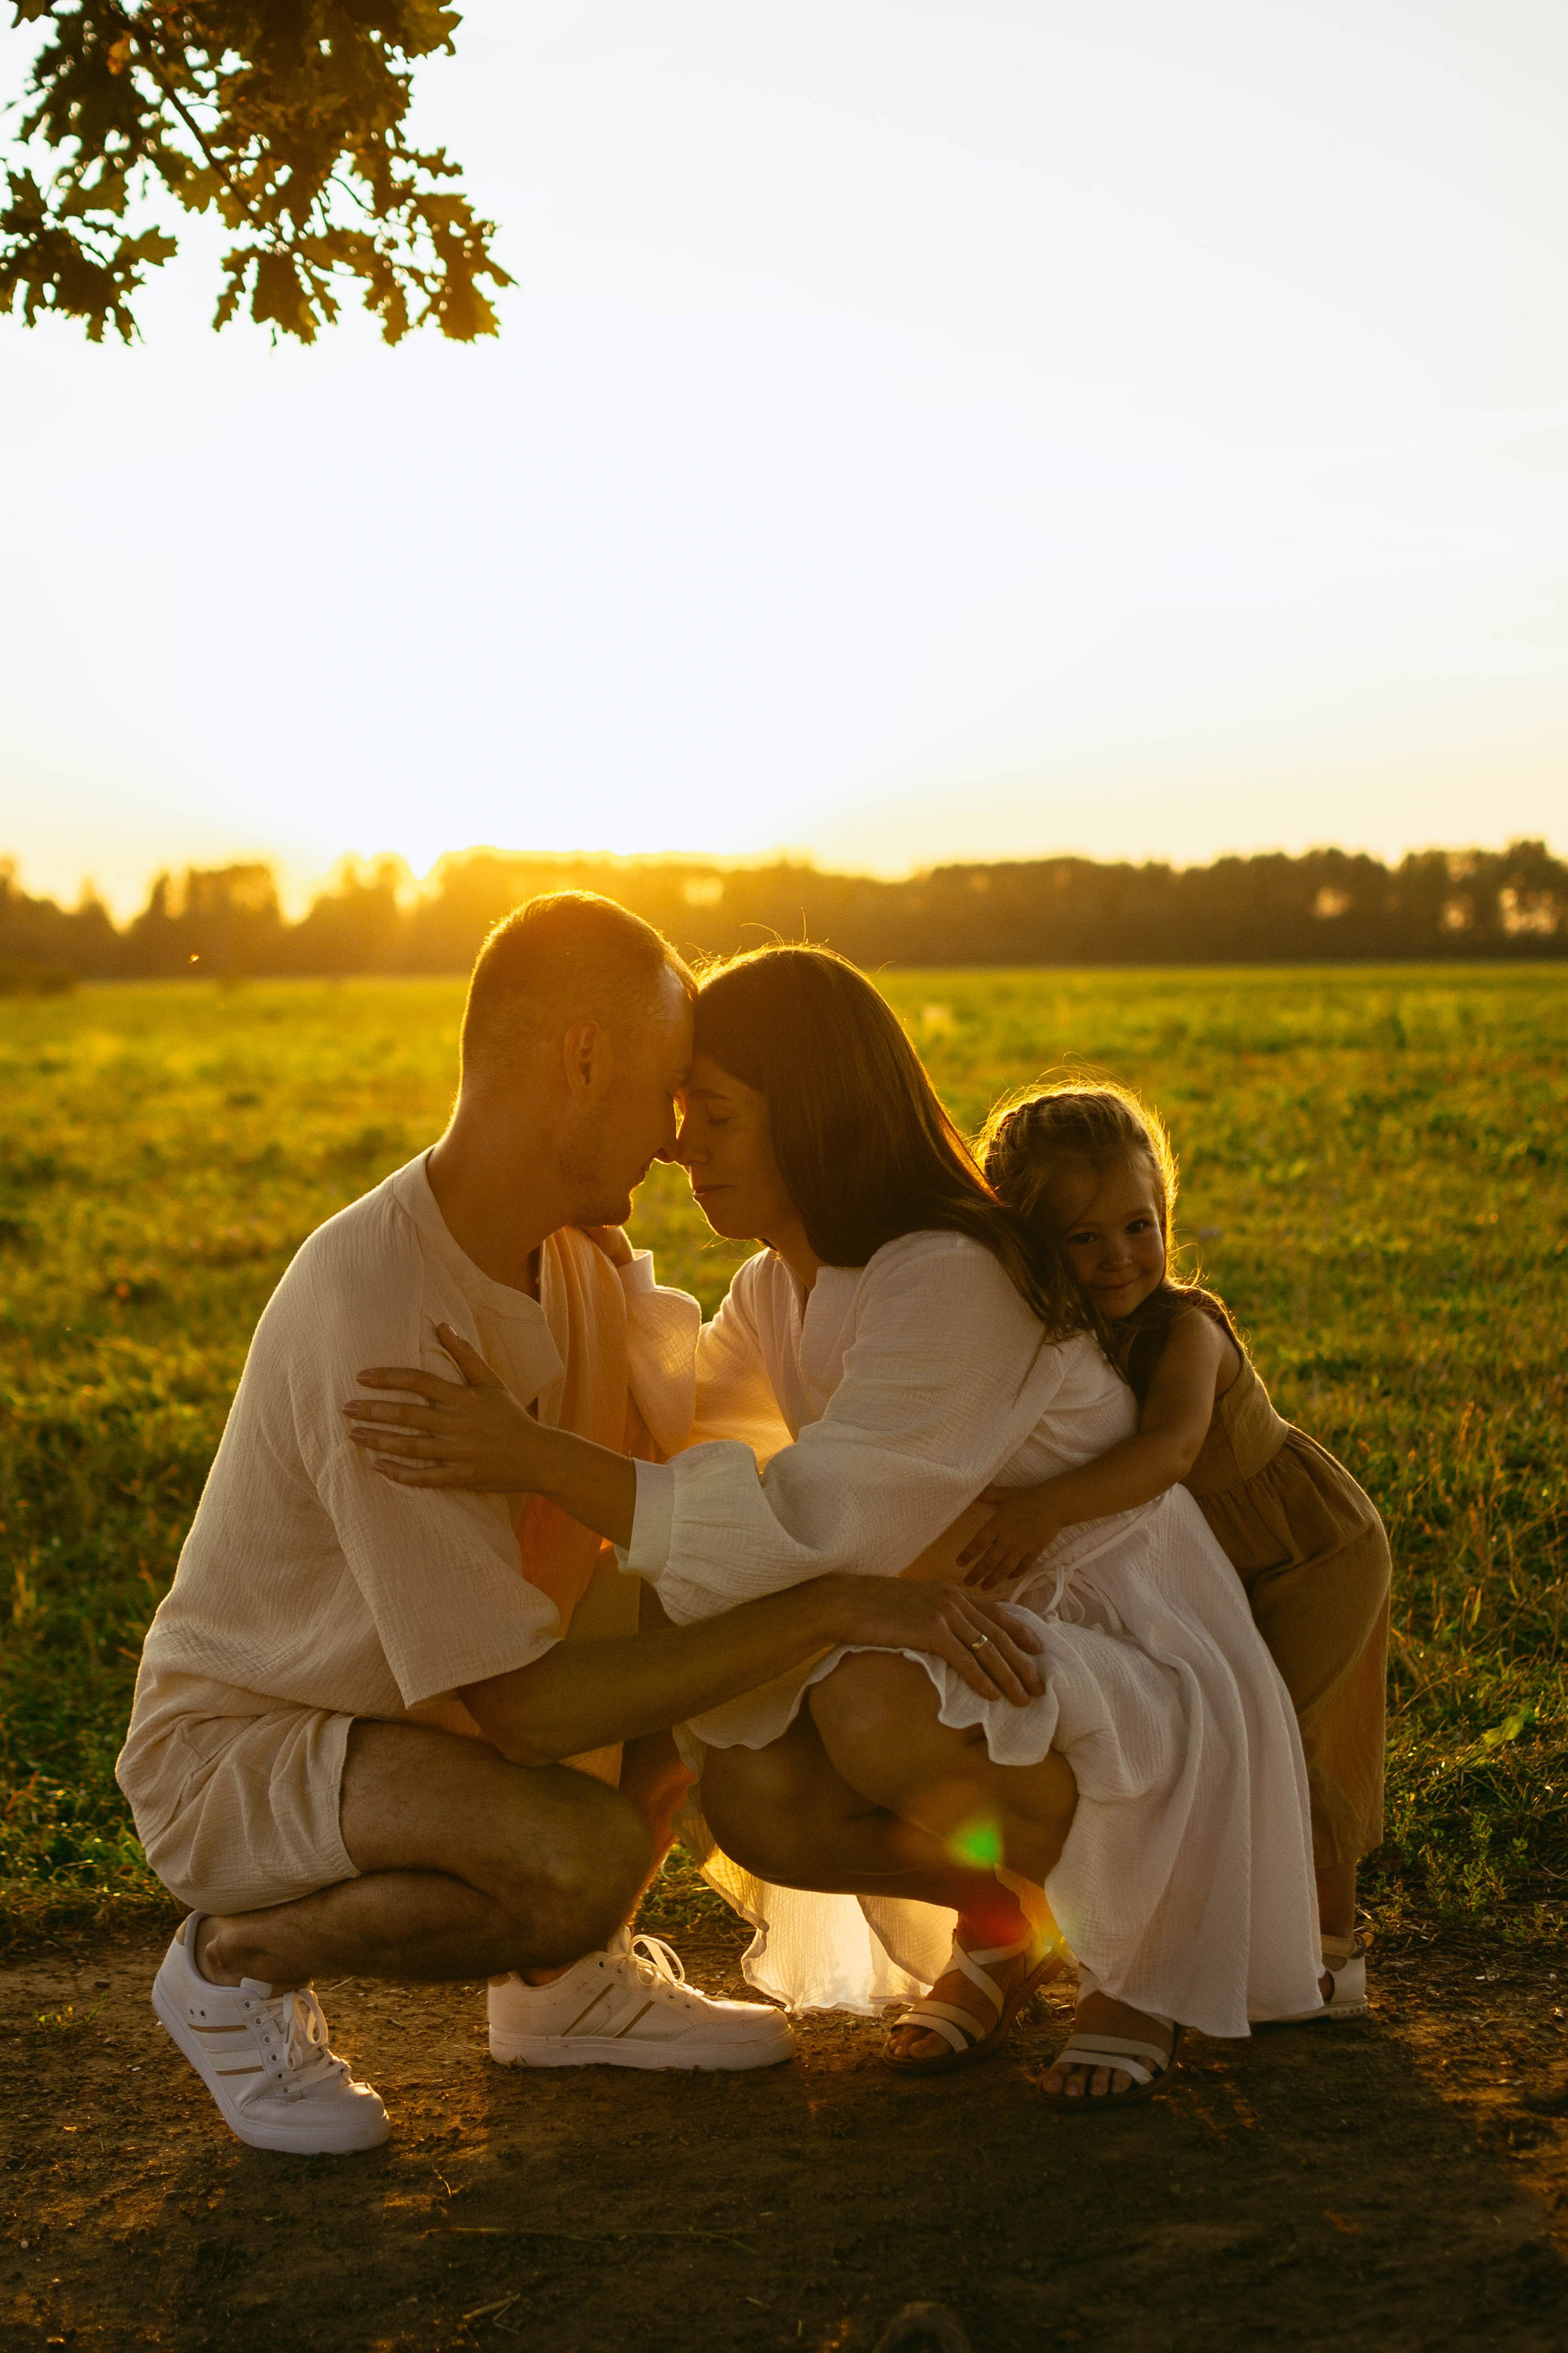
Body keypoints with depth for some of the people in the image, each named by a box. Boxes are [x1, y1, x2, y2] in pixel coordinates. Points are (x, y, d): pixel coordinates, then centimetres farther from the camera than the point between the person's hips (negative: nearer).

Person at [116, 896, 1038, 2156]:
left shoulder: (571, 1253, -4)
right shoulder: (372, 1313, -32)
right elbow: (521, 1708, -31)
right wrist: (831, 1608, -31)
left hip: (430, 1710, 8)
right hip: (236, 1749, -8)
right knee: (590, 1854, -34)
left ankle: (567, 1979, 8)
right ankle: (244, 1960, -6)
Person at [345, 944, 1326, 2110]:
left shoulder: (953, 1281, -26)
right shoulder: (784, 1288, 3)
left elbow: (813, 1534, -33)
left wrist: (541, 1459, -35)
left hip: (1139, 1673, -7)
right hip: (983, 1652, 7)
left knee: (873, 1708, -36)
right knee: (750, 1791, -20)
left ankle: (1141, 1940, -8)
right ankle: (994, 1921, 11)